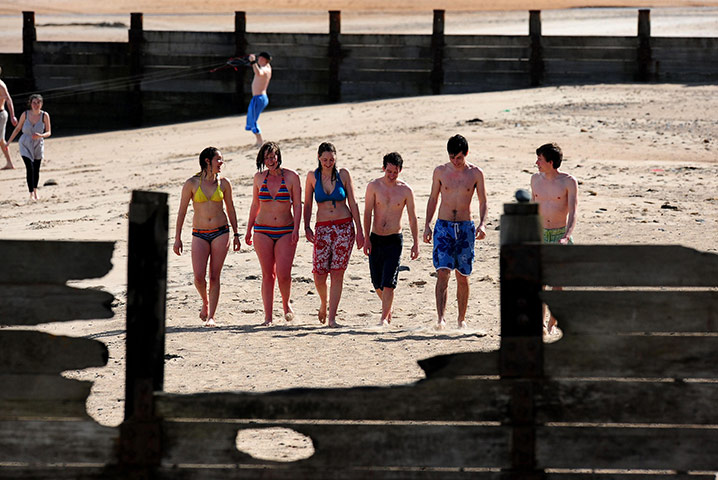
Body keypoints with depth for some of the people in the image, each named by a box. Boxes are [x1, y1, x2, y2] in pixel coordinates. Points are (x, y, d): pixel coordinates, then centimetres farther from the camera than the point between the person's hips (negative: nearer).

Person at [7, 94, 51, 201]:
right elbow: (17, 129, 2)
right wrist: (8, 142, 3)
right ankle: (31, 194, -14)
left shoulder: (44, 115, -11)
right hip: (26, 145, -1)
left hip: (38, 145, 1)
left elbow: (48, 132, -6)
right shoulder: (25, 114, -10)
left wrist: (41, 136, -27)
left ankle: (35, 191, 31)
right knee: (30, 169, -14)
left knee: (36, 170, 10)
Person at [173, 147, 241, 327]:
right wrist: (177, 238, 0)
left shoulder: (224, 183, 3)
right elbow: (182, 211, 2)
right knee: (199, 277, -11)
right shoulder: (192, 183, -3)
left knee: (214, 276, -2)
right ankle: (205, 302, 20)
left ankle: (211, 316, 5)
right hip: (200, 234, -1)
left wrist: (236, 234, 13)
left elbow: (230, 209, 14)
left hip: (221, 232, 1)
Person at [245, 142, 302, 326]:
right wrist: (248, 229, 14)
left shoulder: (291, 177, -1)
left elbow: (297, 205, -1)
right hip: (263, 231, 2)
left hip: (286, 231, -2)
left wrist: (296, 229, -10)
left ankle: (286, 304, 18)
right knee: (268, 274, 0)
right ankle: (268, 316, 4)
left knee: (283, 274, -11)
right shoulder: (259, 177, 7)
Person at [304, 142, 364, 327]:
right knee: (319, 275, -7)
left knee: (337, 274, -6)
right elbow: (307, 204, 10)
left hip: (344, 227, -1)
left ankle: (331, 317, -2)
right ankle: (324, 303, 24)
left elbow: (353, 203, 3)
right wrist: (306, 227, -3)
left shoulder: (343, 174, 2)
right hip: (322, 228, 1)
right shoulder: (313, 176, 4)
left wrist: (359, 230, 0)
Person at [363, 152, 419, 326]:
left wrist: (416, 243, -2)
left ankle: (384, 318, -4)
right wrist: (366, 238, -11)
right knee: (377, 282, 7)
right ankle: (388, 309, 32)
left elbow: (412, 218, 2)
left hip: (394, 240, -2)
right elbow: (368, 213, -3)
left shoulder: (406, 190, -3)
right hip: (375, 239, 2)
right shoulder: (374, 186, -3)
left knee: (388, 282, -11)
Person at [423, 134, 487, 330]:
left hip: (465, 227, 0)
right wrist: (427, 225, 3)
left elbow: (482, 201, 4)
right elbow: (433, 199, 11)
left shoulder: (475, 173, 0)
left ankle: (462, 319, 19)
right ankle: (441, 319, -21)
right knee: (442, 273, -14)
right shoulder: (440, 172, 2)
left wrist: (482, 224, -12)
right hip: (443, 226, 0)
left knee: (463, 277, 6)